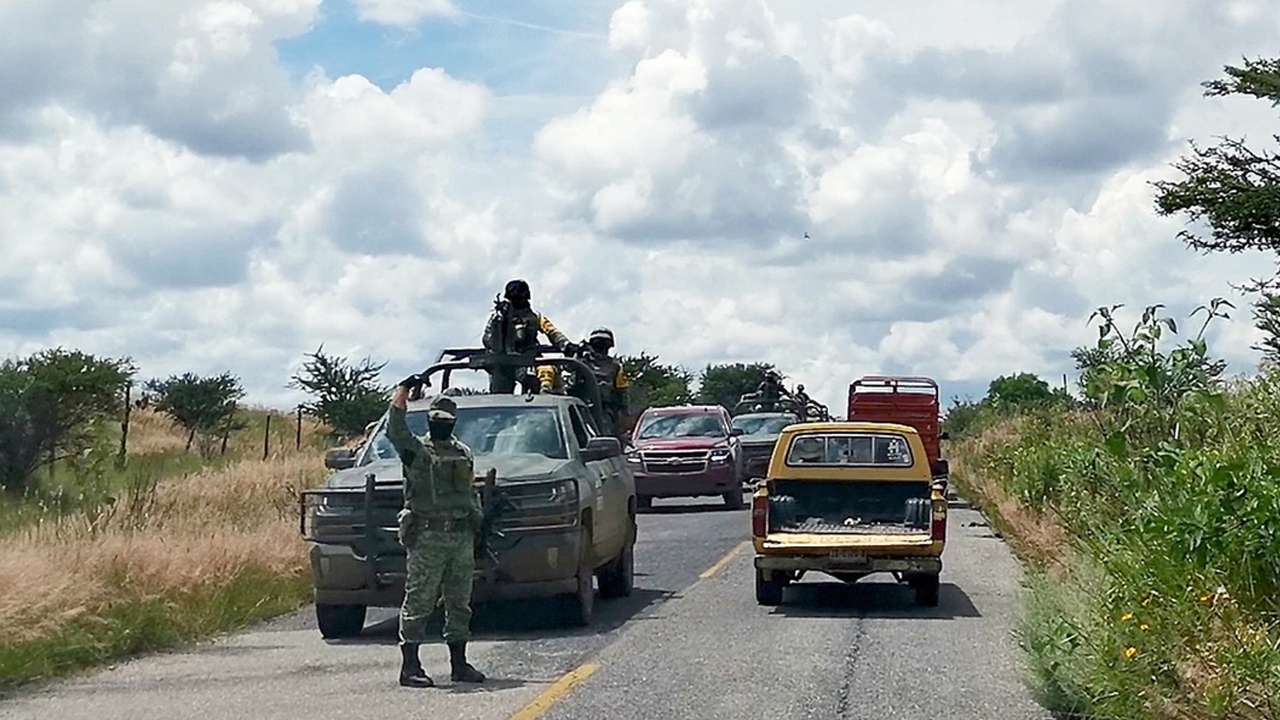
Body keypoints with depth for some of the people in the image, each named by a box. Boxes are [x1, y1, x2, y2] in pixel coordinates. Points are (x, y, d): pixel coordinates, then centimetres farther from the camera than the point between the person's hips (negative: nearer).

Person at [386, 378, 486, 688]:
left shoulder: (464, 454, 18)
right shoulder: (416, 450, 1)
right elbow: (394, 428, -16)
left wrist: (477, 524, 12)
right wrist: (404, 389, -18)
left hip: (462, 536, 6)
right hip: (426, 537, -6)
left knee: (459, 603, 10)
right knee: (419, 602, -6)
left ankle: (459, 663, 17)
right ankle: (410, 667, -4)